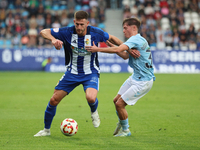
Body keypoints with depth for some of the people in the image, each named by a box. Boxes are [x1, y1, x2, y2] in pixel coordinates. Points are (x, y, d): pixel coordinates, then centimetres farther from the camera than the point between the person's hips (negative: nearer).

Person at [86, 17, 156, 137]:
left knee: (120, 104, -7)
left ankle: (125, 130, 11)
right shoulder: (137, 40, 13)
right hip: (136, 77, 10)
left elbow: (118, 50, -32)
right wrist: (111, 45, 9)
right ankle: (121, 124, 33)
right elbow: (125, 56, 19)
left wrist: (97, 49, -27)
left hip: (143, 81, -10)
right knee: (117, 100, 13)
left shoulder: (136, 39, -20)